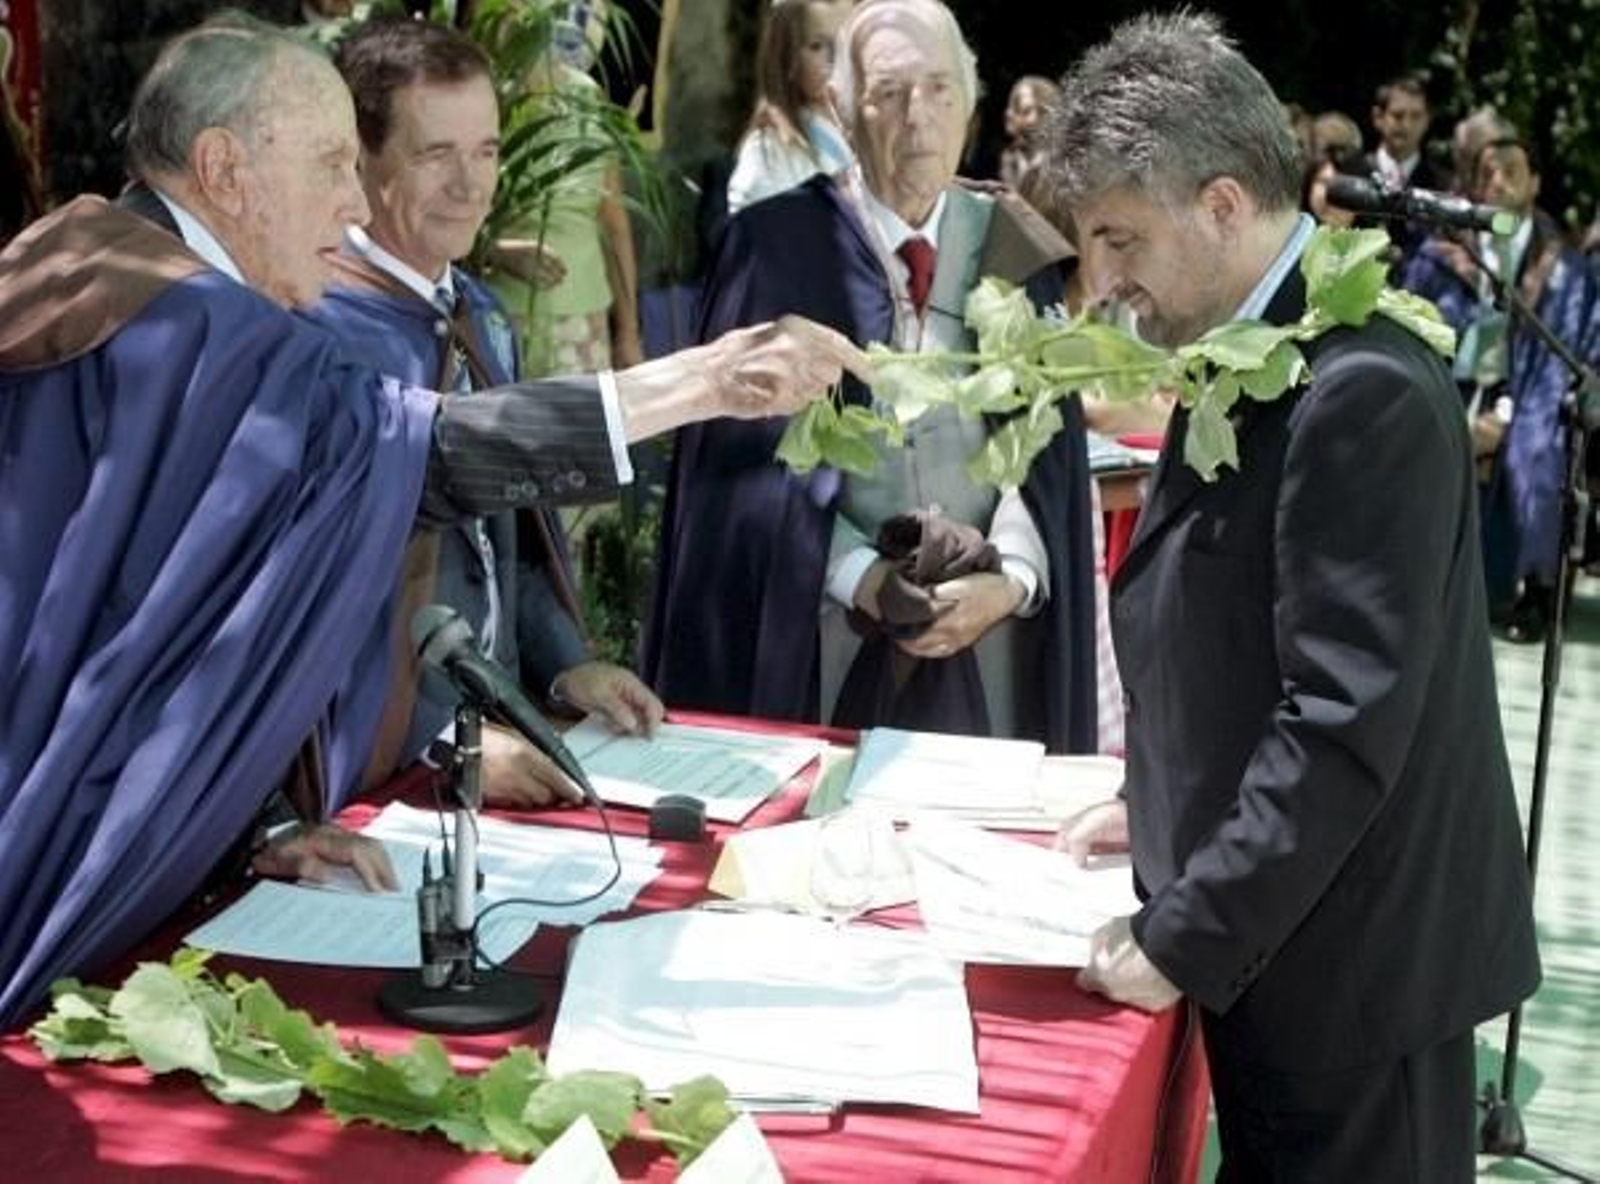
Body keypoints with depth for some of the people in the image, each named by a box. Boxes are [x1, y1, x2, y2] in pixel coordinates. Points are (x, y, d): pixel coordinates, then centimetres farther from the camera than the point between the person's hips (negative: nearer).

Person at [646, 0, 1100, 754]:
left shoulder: (1016, 251, 5)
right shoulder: (777, 246, -3)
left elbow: (1045, 446, 1)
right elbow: (752, 447, -6)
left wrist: (1010, 580, -15)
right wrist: (860, 576, -16)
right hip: (815, 636, -2)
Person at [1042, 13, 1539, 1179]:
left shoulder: (1361, 387, -23)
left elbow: (1347, 722, -26)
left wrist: (1184, 939, -21)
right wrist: (1163, 805, 11)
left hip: (1346, 956, -9)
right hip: (1274, 933, 9)